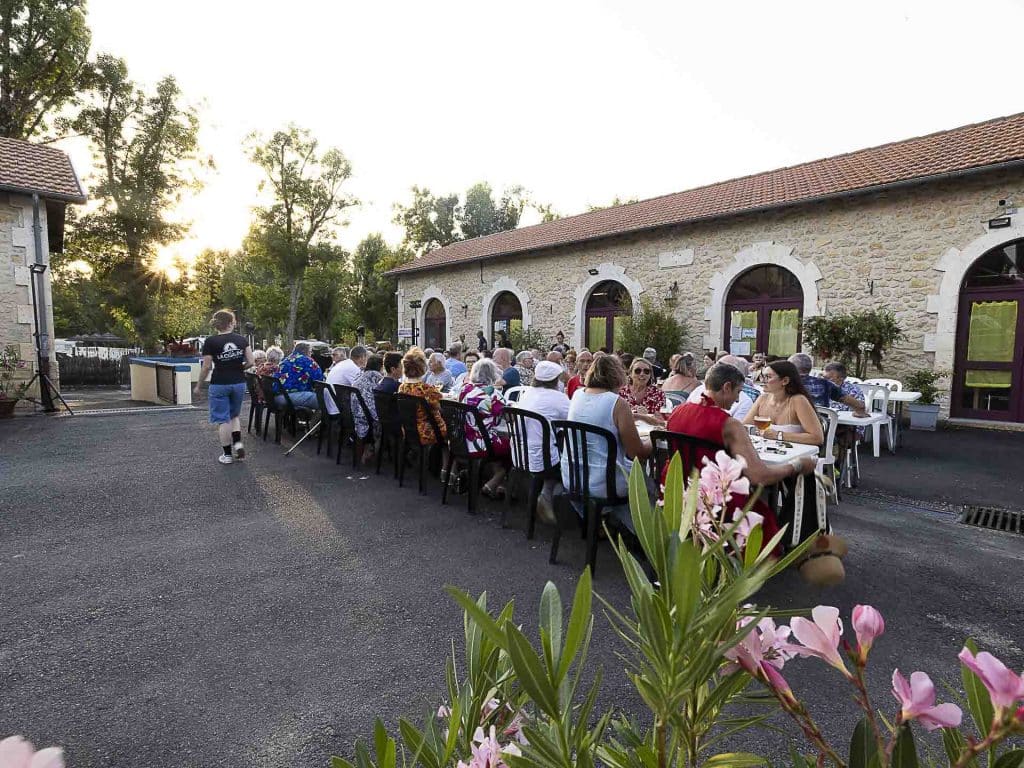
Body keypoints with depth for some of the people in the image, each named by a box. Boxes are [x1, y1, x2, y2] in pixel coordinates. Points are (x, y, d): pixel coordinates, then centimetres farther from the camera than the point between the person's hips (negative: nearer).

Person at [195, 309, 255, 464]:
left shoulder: (210, 341, -8)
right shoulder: (242, 339, -2)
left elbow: (206, 367, -7)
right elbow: (251, 362, -4)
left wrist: (198, 386, 5)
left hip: (219, 384, -3)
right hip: (239, 383, 3)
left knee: (223, 419, 6)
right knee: (234, 415, 22)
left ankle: (227, 455, 11)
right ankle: (238, 443, 5)